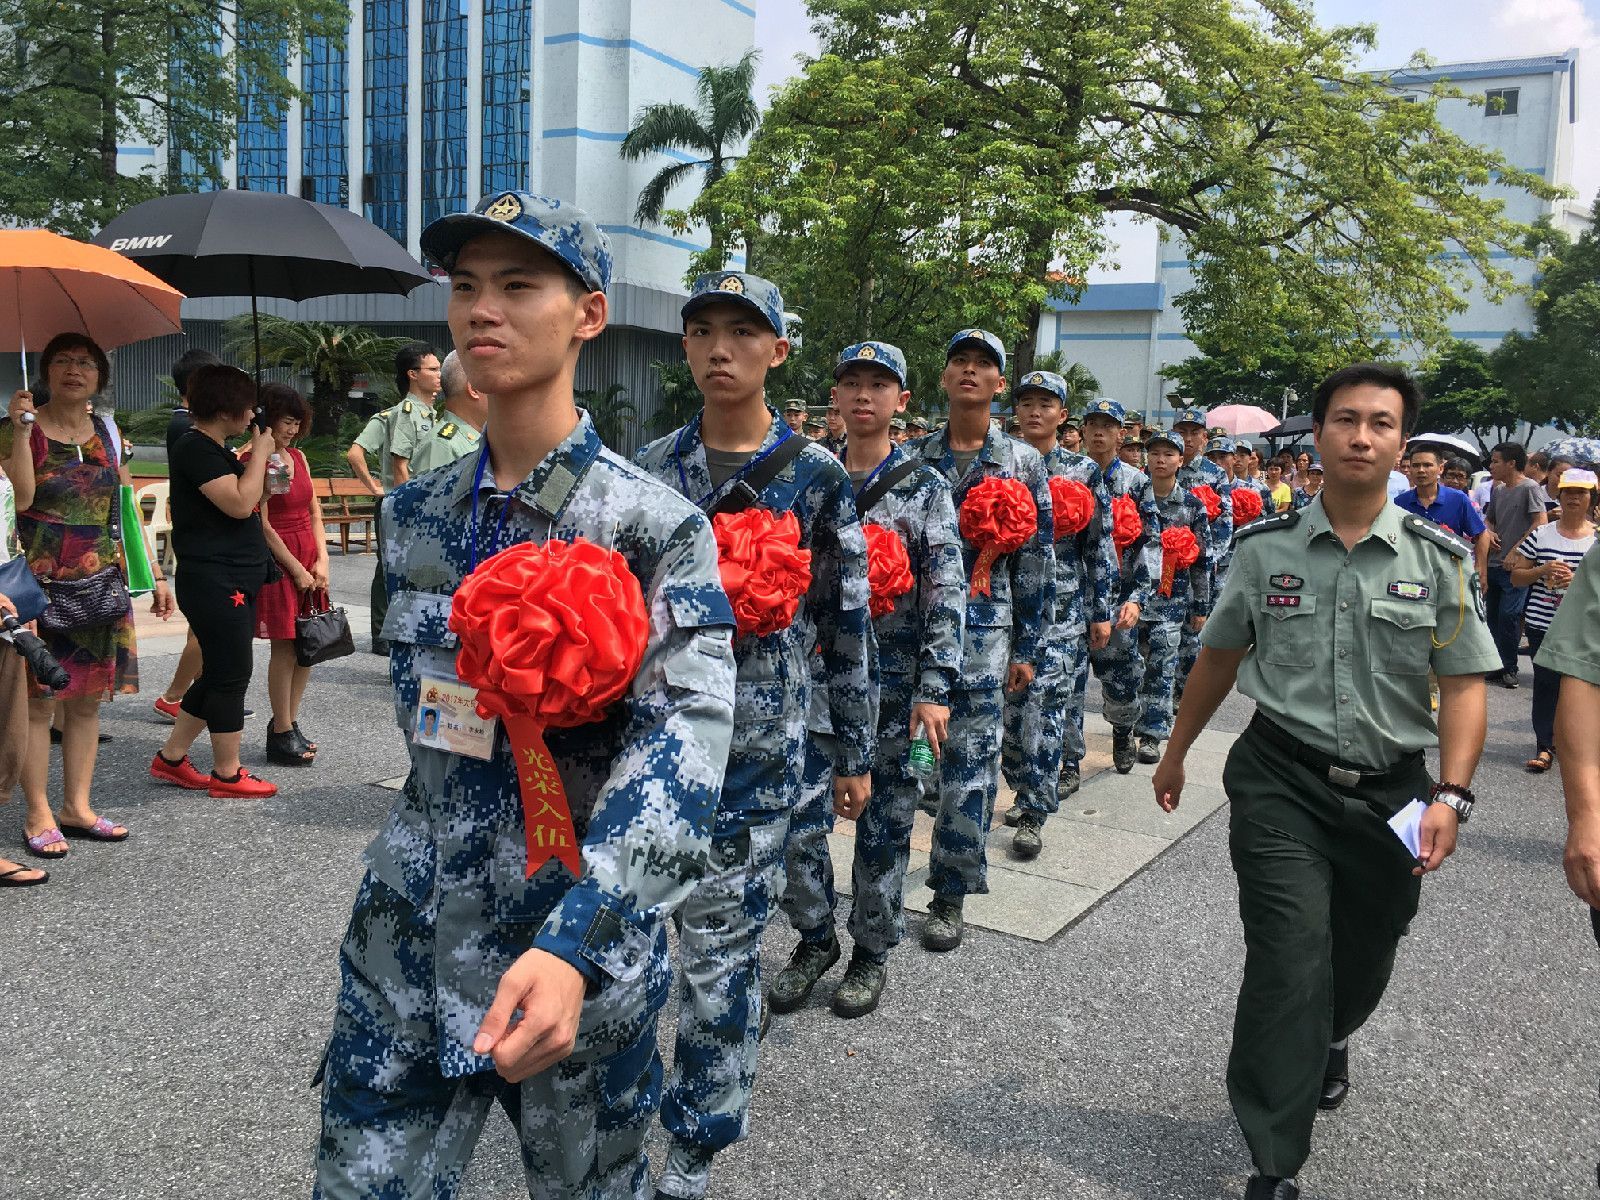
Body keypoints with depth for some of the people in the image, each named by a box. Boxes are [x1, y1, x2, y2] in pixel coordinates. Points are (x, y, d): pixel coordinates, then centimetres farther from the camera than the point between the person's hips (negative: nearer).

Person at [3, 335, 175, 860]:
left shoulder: (107, 433, 11)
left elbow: (127, 508, 14)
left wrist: (154, 575, 12)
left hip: (102, 582, 4)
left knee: (88, 698, 7)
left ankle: (77, 807, 16)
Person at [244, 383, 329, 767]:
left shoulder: (298, 457, 13)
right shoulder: (252, 462, -9)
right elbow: (263, 526, -12)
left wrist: (321, 560, 2)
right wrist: (297, 569, -11)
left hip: (309, 558, 7)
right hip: (277, 561, -7)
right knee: (285, 647, -4)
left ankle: (288, 723, 23)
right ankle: (281, 735, 7)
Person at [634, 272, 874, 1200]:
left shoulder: (819, 477, -3)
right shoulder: (651, 468, 5)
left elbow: (849, 623, 1)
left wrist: (858, 753, 3)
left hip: (756, 746, -3)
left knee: (718, 947, 3)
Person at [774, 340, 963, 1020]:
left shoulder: (924, 487, -2)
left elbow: (947, 592, -7)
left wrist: (933, 689, -15)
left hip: (892, 684, -2)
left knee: (884, 826, 8)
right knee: (798, 821, 0)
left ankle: (872, 951, 26)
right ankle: (814, 939, 23)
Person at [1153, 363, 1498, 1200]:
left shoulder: (1439, 558, -3)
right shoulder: (1265, 548, -2)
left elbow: (1464, 684, -3)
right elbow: (1220, 656, 10)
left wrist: (1450, 796, -14)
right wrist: (1176, 752, 16)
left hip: (1391, 792, 2)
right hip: (1282, 784, -1)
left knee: (1362, 963, 18)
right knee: (1290, 962, -10)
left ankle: (1328, 1044, 54)